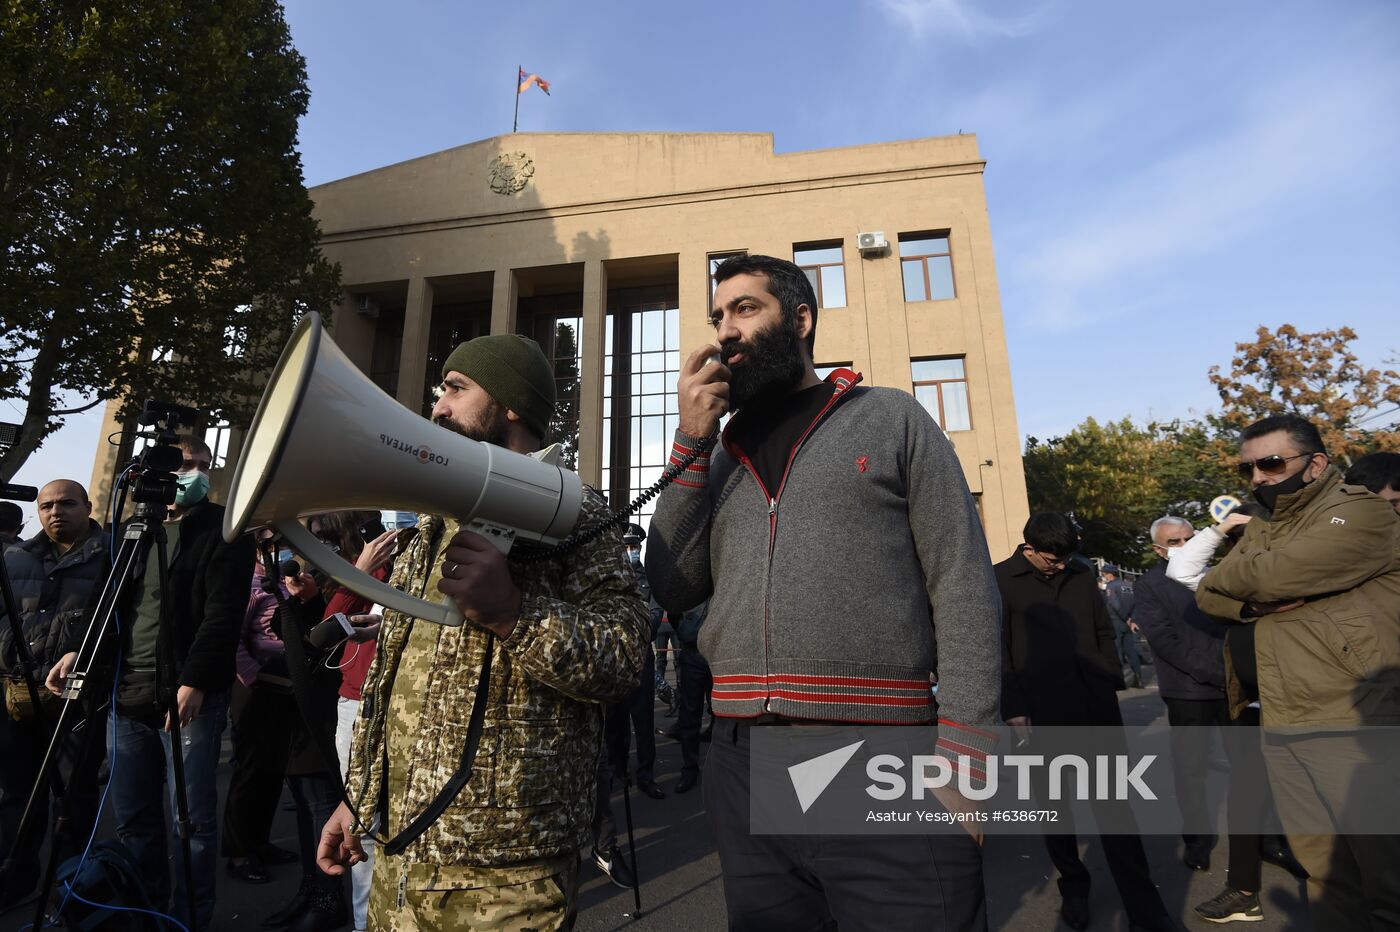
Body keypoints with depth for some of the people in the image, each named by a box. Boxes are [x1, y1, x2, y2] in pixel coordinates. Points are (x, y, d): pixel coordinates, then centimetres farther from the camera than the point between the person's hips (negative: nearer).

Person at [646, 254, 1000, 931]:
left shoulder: (890, 419, 3)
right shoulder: (721, 456, 13)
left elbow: (964, 585, -3)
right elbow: (672, 589, 3)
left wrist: (965, 752, -13)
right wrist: (691, 441, -3)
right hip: (742, 770, 4)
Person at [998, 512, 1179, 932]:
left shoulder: (1081, 574, 10)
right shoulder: (1002, 581, -6)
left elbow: (1104, 633, 18)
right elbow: (999, 653, -7)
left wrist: (1112, 685, 10)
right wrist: (1016, 714, -9)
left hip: (1097, 709, 4)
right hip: (1043, 716, -3)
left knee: (1116, 806, 8)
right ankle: (1073, 885, 30)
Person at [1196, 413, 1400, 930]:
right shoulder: (1258, 530, 16)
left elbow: (1278, 571, -21)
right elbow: (1209, 593, 8)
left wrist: (1239, 573, -2)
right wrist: (1254, 601, -10)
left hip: (1356, 731, -6)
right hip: (1281, 733, 6)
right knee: (1324, 876, 14)